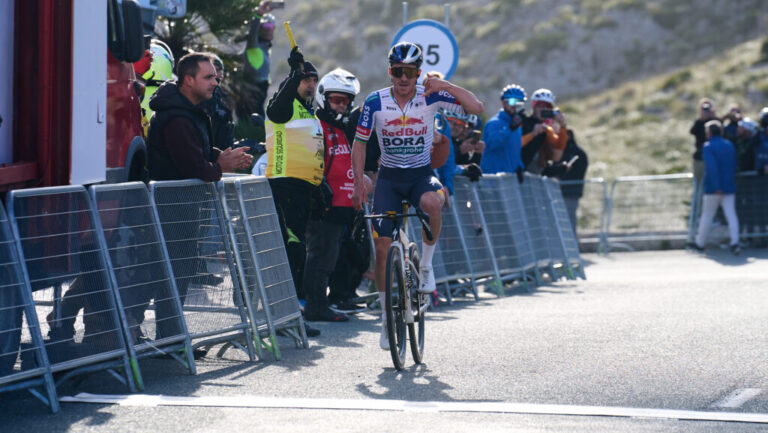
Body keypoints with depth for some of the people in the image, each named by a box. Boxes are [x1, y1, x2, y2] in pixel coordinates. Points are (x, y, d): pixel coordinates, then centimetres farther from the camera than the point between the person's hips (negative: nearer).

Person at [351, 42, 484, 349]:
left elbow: (476, 108, -16)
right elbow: (360, 142, 2)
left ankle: (426, 266, -13)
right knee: (382, 246, -7)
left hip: (421, 174, -1)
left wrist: (446, 86, -26)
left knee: (432, 202, -38)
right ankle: (386, 315, 8)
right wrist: (359, 181, -7)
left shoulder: (431, 97, -9)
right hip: (389, 176, 1)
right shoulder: (375, 102, -8)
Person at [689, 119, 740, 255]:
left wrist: (716, 187, -23)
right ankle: (734, 242, -16)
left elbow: (712, 167, -20)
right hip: (729, 187, 5)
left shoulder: (708, 146, -9)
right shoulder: (729, 145, 11)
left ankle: (700, 243, 18)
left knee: (707, 215, 7)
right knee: (731, 215, -2)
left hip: (713, 188, -5)